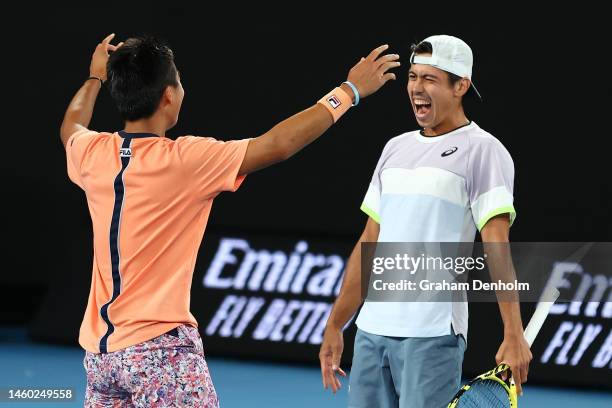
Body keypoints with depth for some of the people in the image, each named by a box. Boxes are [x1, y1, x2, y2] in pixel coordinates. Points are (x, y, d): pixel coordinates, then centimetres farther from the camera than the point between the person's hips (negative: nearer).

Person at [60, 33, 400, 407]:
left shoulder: (92, 154, 1)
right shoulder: (183, 160, -16)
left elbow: (71, 129, 28)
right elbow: (276, 145, -13)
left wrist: (95, 79, 46)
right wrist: (350, 91, -3)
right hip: (160, 350, -7)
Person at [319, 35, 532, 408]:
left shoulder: (483, 150, -4)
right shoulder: (396, 149, 17)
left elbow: (497, 248, -13)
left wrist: (513, 335, -21)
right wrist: (336, 325, 18)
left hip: (433, 337, -7)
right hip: (371, 331, 7)